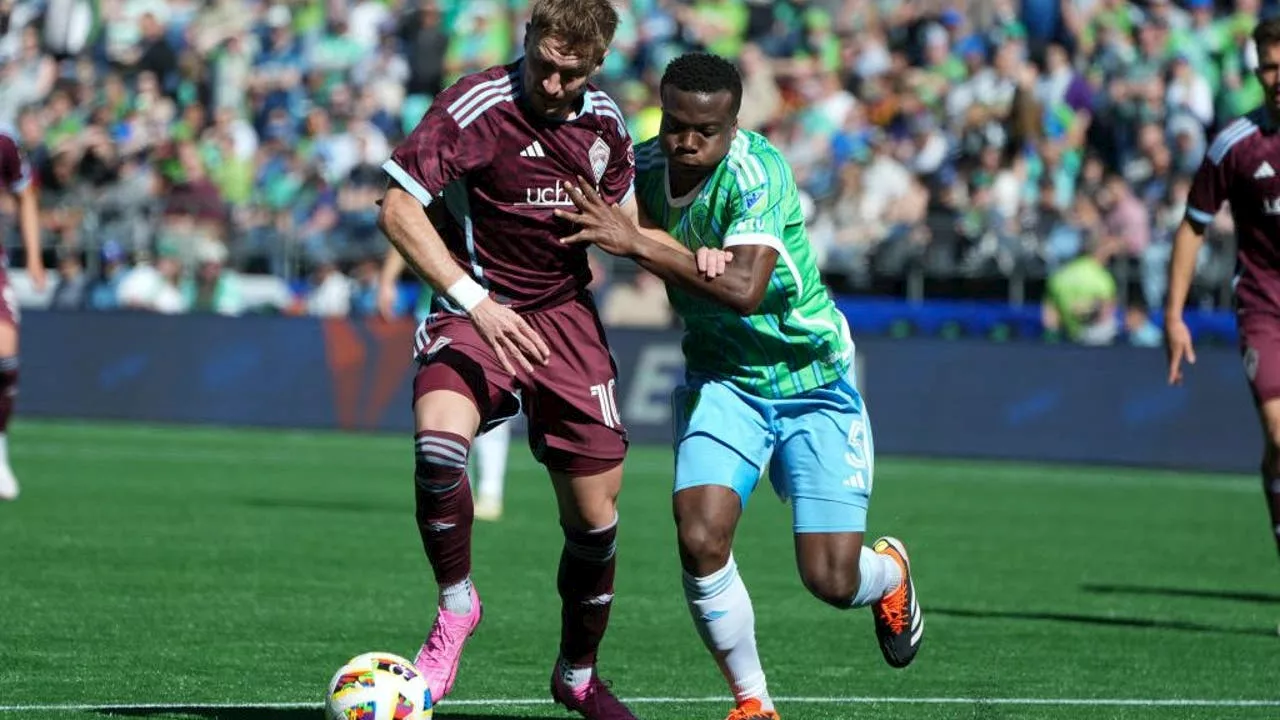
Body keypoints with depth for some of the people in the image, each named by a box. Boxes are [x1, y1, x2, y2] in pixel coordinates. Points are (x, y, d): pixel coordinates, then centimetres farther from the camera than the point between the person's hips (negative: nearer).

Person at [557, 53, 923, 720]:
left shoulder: (757, 172, -26)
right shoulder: (642, 165, -8)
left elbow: (745, 291, -39)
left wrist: (638, 245, -41)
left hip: (813, 383, -4)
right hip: (722, 380, 4)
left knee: (831, 580, -6)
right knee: (700, 541, -19)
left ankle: (890, 574, 34)